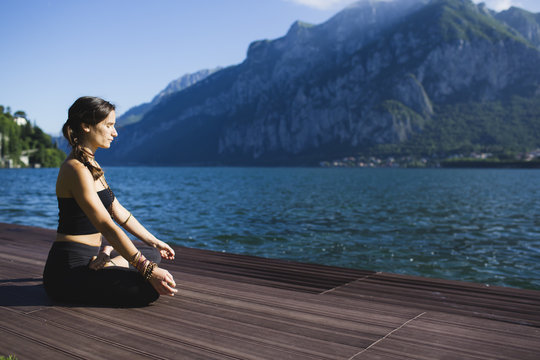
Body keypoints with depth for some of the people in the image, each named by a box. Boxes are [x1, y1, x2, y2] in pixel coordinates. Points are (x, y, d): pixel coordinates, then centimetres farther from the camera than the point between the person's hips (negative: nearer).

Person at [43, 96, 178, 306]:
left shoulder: (90, 165, 12)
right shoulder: (76, 169, -19)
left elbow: (118, 211, 19)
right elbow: (107, 227, -25)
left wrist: (154, 242, 23)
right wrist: (148, 271, -27)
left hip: (85, 259, 10)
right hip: (68, 270, -10)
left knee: (153, 254, 23)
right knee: (150, 289, -25)